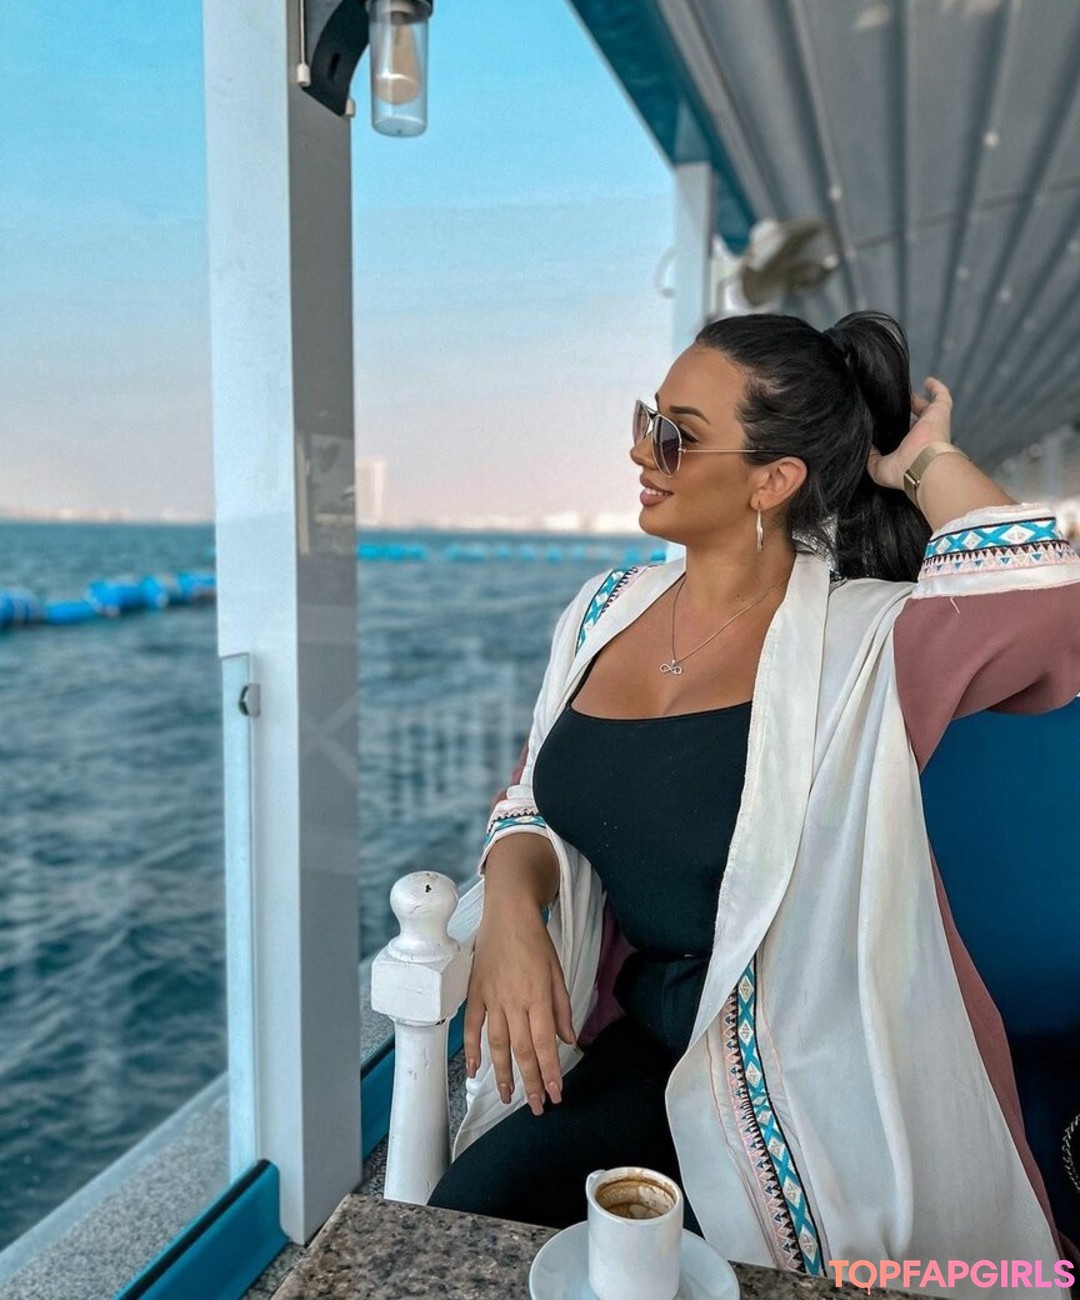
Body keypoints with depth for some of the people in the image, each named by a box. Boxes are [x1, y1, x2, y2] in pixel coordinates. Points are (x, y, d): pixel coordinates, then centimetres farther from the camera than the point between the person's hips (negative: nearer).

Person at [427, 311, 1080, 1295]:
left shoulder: (863, 642, -18)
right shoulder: (609, 610, 1)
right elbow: (535, 803, 7)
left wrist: (924, 463, -21)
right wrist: (511, 907, -15)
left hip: (817, 1086, -4)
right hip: (651, 1044, 5)